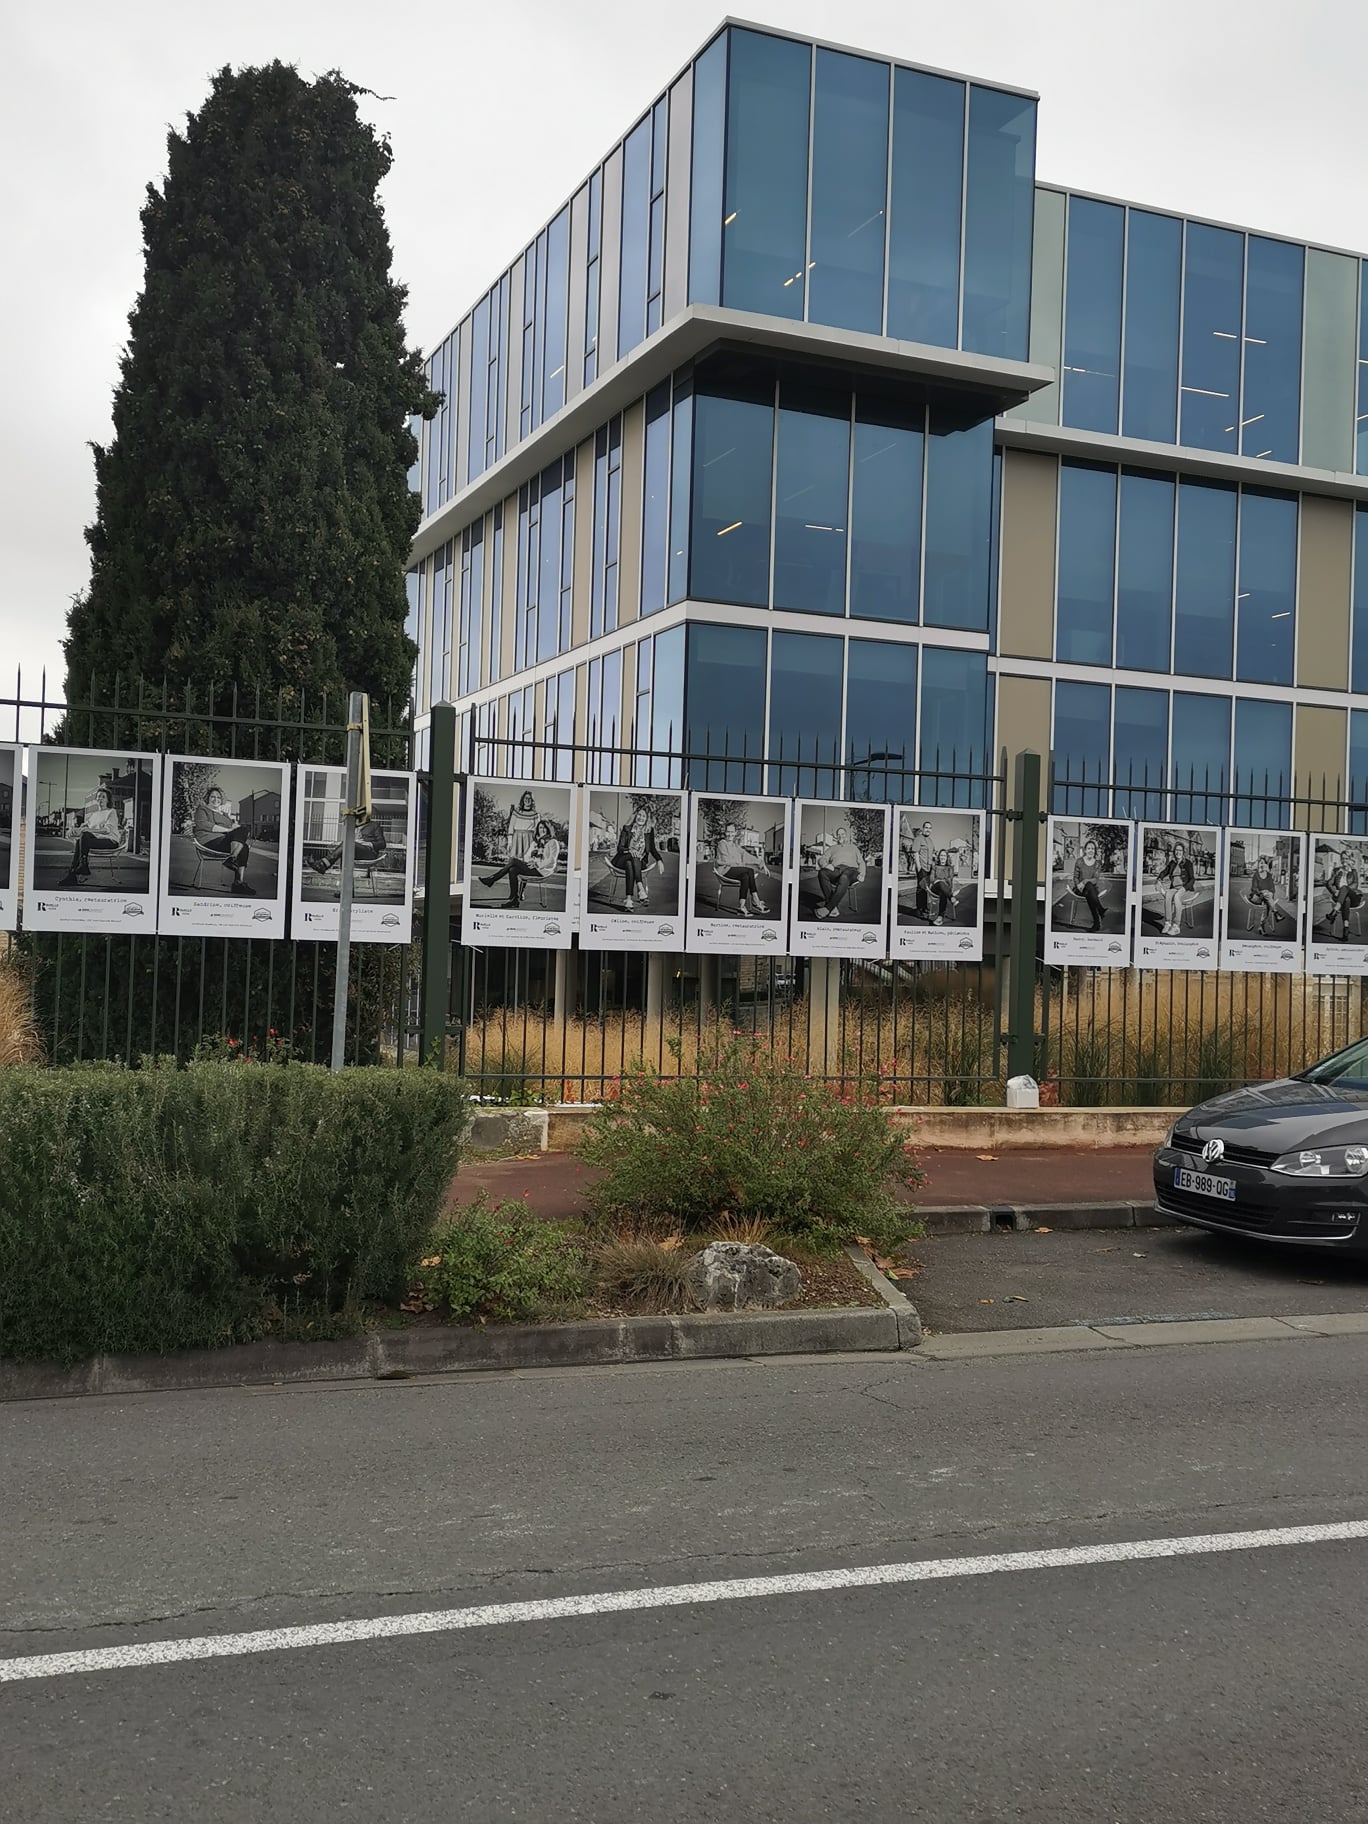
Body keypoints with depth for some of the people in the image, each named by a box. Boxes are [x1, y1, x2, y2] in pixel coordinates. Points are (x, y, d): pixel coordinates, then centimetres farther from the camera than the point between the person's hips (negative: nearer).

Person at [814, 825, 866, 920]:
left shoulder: (853, 848, 33)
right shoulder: (832, 848, 33)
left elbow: (861, 862, 24)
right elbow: (822, 859, 19)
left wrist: (862, 874, 3)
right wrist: (826, 865, -7)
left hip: (850, 870, -2)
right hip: (835, 870, 2)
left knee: (844, 878, -43)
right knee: (822, 873, -36)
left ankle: (828, 908, -50)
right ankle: (834, 908, -43)